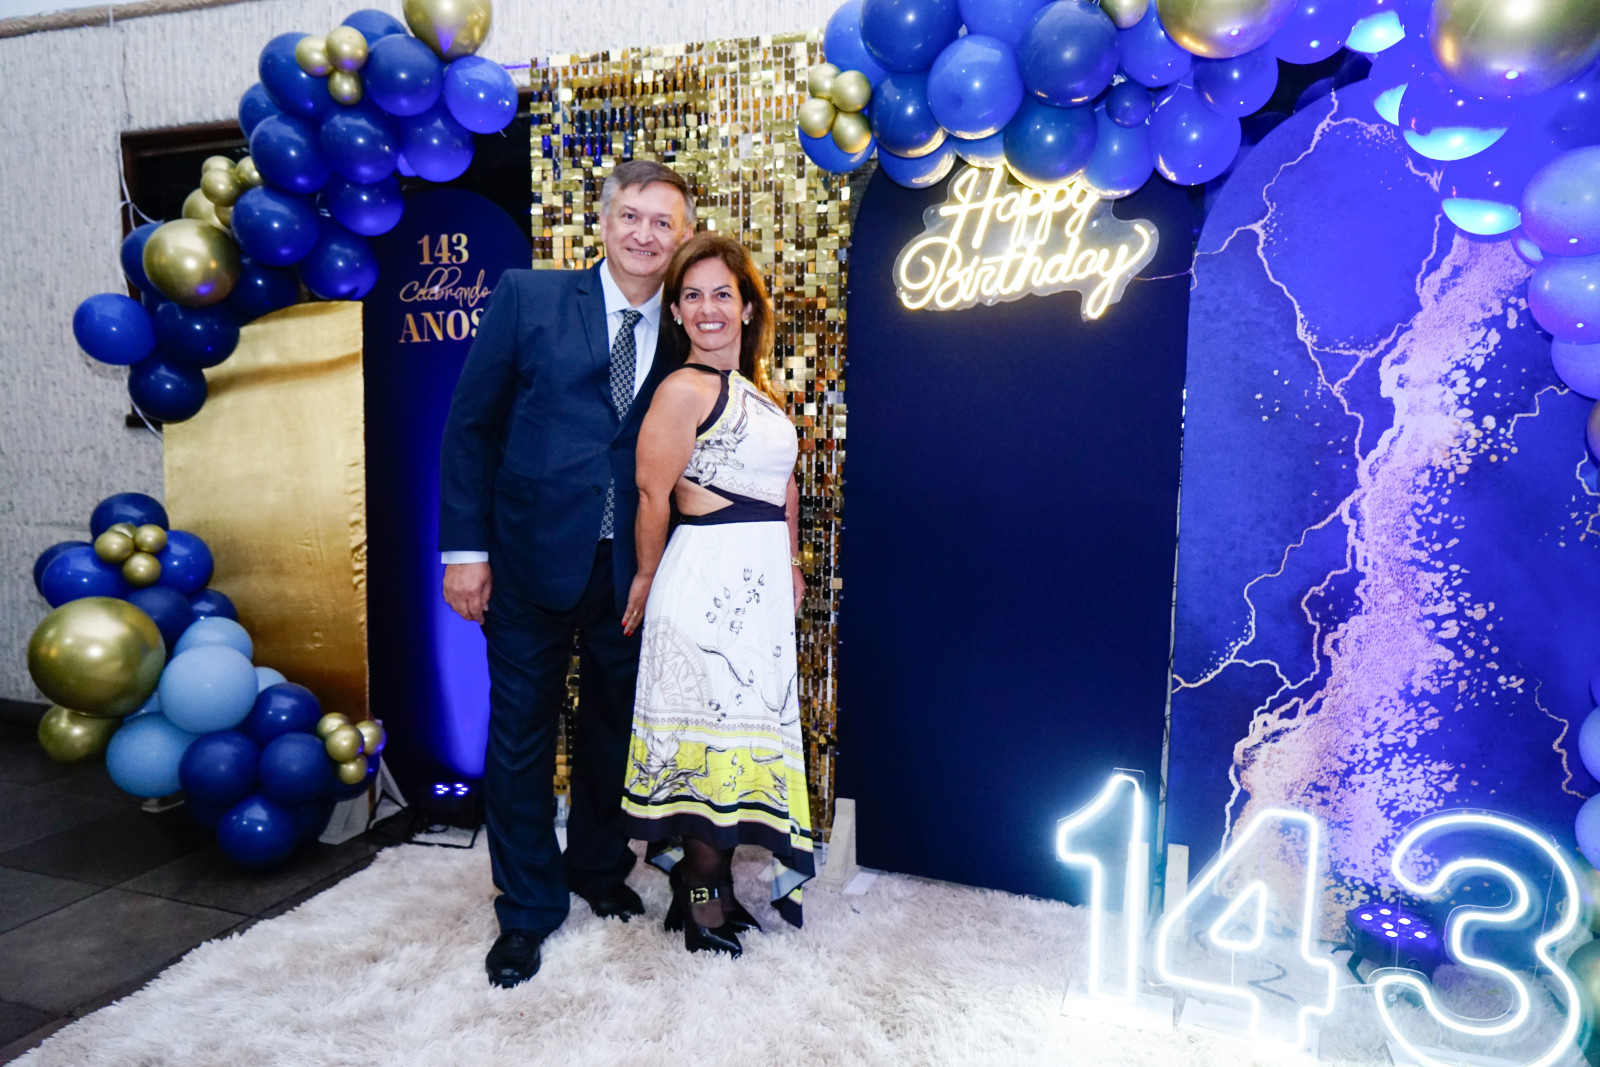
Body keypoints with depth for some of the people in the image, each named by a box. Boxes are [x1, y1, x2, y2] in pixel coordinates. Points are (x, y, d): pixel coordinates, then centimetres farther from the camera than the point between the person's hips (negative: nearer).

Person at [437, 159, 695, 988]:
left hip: (630, 569, 2)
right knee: (521, 733, 8)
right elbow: (470, 425, -2)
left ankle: (599, 867, 41)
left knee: (612, 725, 17)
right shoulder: (528, 298, -1)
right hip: (533, 557, -2)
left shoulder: (683, 334, 4)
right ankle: (528, 906, 28)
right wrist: (466, 548, -7)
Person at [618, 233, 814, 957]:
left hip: (762, 579, 8)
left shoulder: (758, 389, 14)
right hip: (709, 575, -8)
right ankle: (701, 890, 16)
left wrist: (790, 563, 15)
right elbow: (652, 495, -12)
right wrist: (648, 579, -3)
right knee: (707, 721, 0)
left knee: (746, 718, 14)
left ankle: (720, 868, 29)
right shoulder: (686, 388, -12)